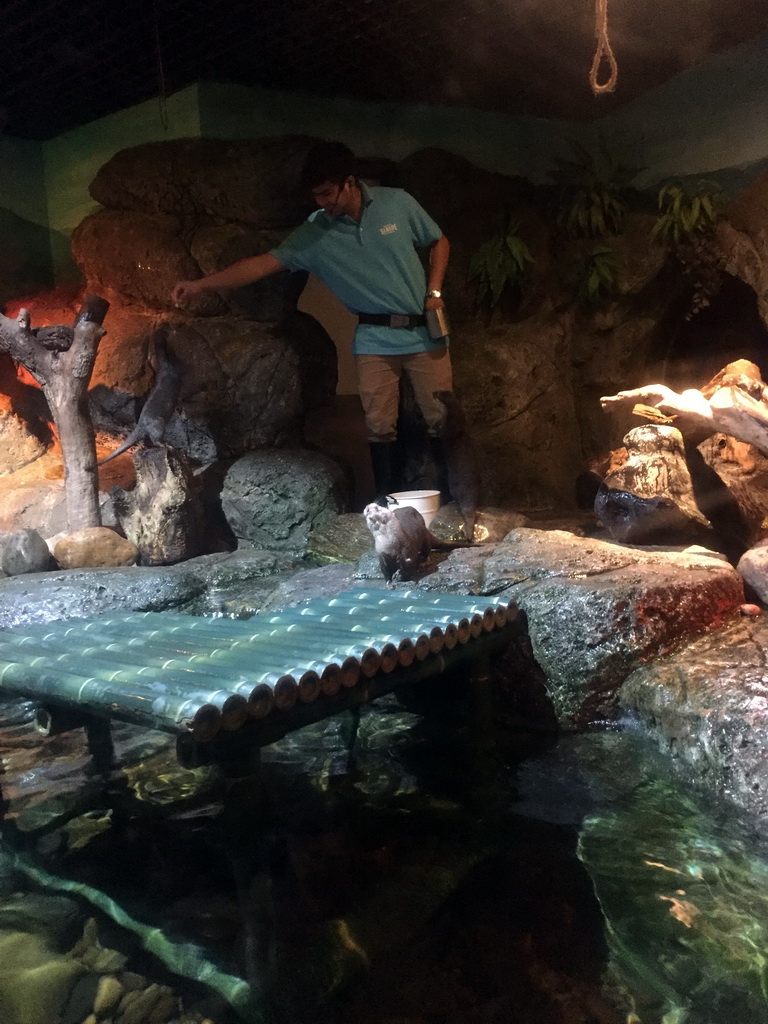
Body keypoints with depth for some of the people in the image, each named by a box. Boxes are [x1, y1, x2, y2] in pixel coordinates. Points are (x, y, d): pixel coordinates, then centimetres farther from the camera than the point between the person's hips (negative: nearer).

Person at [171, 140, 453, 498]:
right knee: (379, 425, 4)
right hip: (374, 340, 1)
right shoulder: (314, 233, -3)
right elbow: (264, 263, -7)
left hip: (424, 331, -1)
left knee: (441, 419, 2)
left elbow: (439, 242, 8)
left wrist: (434, 290, -5)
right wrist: (201, 284, -15)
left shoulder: (397, 203, -4)